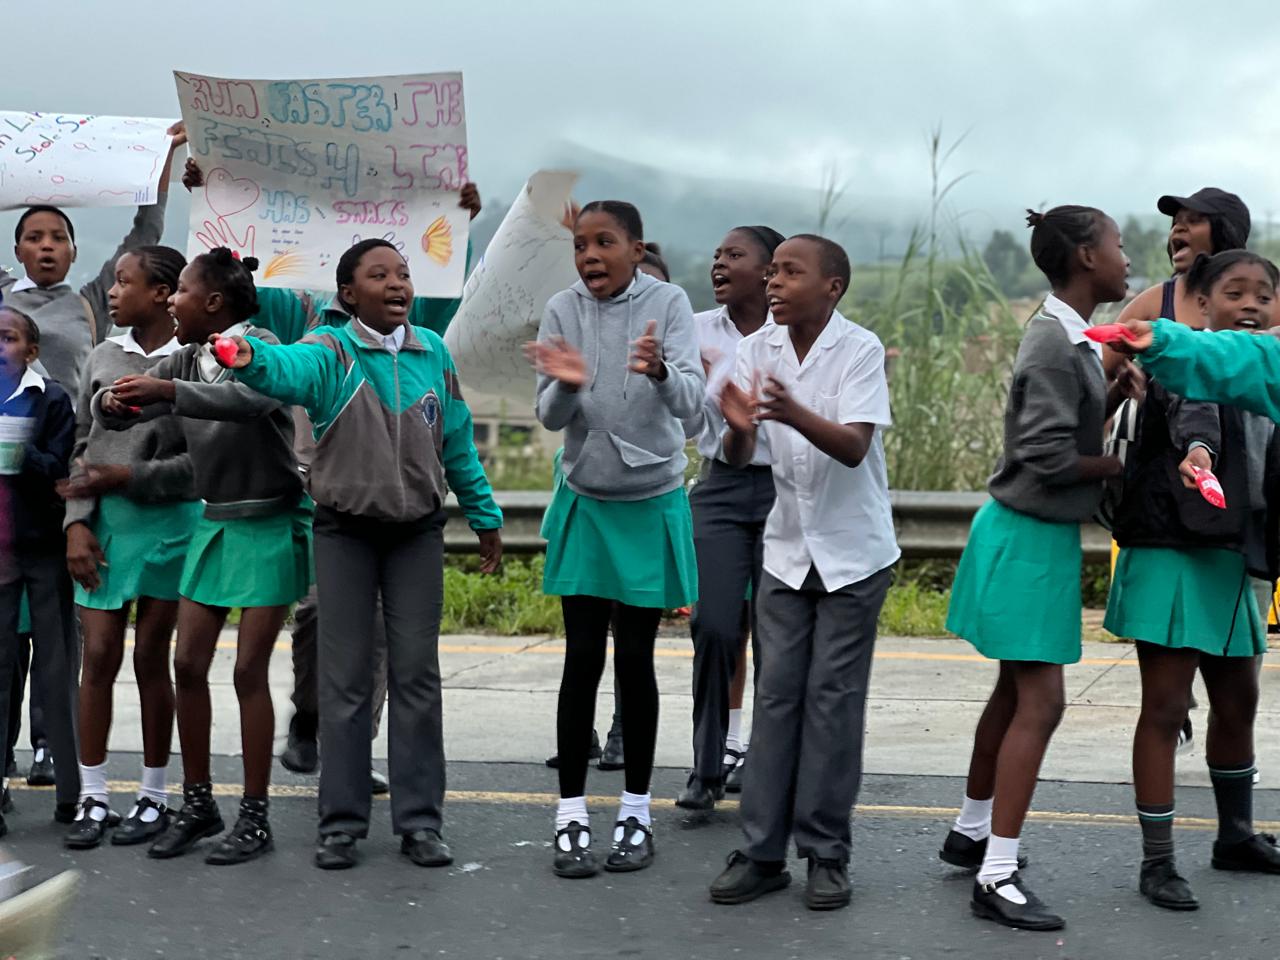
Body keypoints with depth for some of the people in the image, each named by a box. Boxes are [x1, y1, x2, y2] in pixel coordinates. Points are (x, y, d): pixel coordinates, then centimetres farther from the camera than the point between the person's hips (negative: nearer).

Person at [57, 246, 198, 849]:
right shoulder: (104, 358, 9)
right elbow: (83, 448, 10)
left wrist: (128, 476, -13)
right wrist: (78, 522, 0)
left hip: (168, 521, -3)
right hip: (104, 522, 4)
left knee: (151, 660, 3)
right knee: (98, 658, 1)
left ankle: (154, 798, 14)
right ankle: (92, 799, 8)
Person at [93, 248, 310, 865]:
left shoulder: (260, 346, -13)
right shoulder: (185, 359, 6)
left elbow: (254, 399, -35)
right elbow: (116, 412, 4)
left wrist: (167, 391, -40)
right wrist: (111, 403, -20)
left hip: (269, 525, -6)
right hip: (214, 523, 7)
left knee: (249, 670, -5)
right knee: (188, 664, 4)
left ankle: (255, 817, 4)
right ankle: (198, 803, 17)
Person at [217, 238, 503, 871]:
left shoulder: (432, 352, 3)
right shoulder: (332, 351, -10)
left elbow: (458, 443, 12)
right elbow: (291, 368, -34)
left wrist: (483, 516, 15)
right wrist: (248, 358, -57)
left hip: (417, 532, 3)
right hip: (345, 532, -3)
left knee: (416, 674, 5)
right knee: (345, 677, 2)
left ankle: (420, 820, 12)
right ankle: (341, 823, 10)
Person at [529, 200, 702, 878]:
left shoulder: (667, 303, -9)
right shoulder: (563, 310, -3)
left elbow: (689, 400, -20)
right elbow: (550, 417, -8)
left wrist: (659, 371, -43)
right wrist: (567, 384, -31)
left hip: (651, 504, -1)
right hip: (584, 503, 1)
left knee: (634, 658, 3)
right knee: (582, 657, 0)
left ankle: (636, 812, 16)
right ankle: (570, 816, 8)